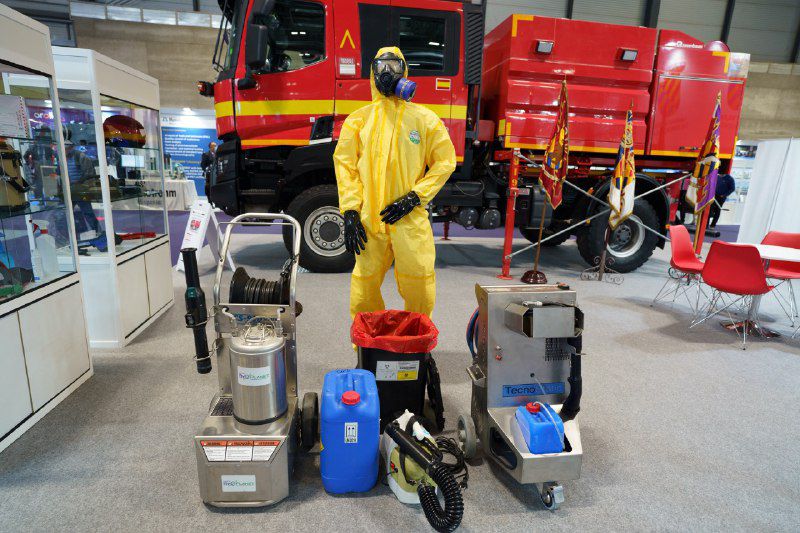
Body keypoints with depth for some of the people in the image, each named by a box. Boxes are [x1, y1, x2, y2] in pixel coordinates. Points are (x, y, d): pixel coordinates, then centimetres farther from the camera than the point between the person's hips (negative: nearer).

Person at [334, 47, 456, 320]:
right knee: (364, 286, 6)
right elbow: (344, 164, 6)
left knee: (419, 288, 2)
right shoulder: (358, 119, 10)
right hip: (368, 220, 1)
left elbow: (445, 161, 6)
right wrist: (350, 211, -5)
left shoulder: (424, 118, 7)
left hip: (411, 220, -1)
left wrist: (414, 197, -7)